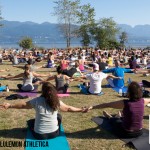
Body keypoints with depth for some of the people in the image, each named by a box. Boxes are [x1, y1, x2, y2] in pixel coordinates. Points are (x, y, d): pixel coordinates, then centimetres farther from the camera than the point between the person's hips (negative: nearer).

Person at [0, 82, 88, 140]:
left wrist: (9, 106, 14)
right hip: (54, 134, 1)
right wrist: (81, 110, 17)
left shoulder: (36, 101, -13)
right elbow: (68, 108, 2)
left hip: (39, 135, -1)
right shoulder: (57, 102, -9)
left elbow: (23, 105, -1)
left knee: (30, 121, 29)